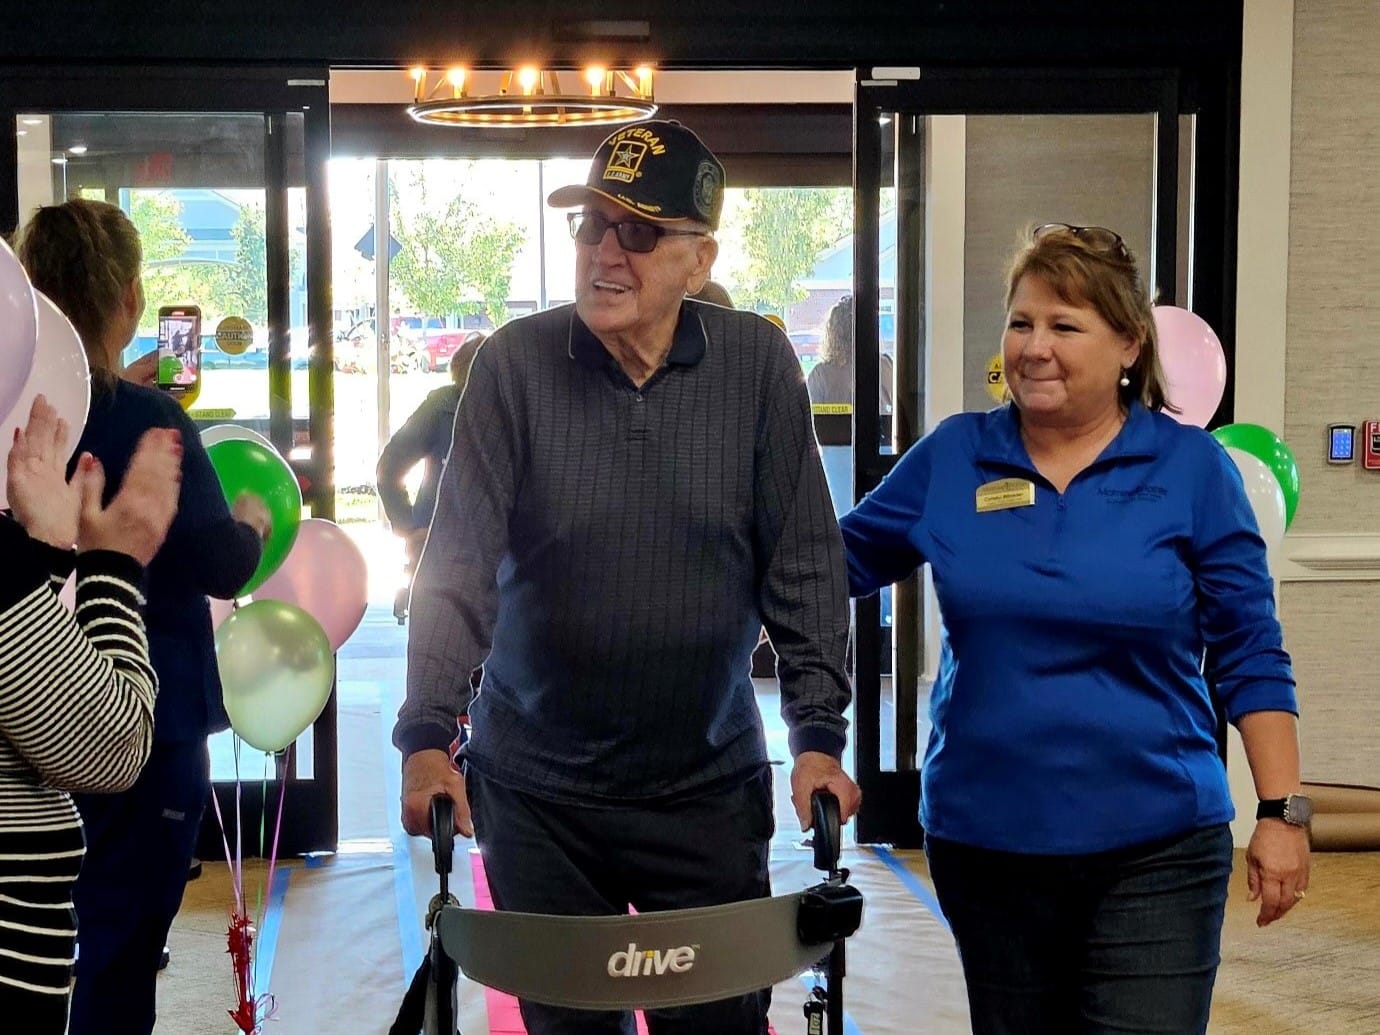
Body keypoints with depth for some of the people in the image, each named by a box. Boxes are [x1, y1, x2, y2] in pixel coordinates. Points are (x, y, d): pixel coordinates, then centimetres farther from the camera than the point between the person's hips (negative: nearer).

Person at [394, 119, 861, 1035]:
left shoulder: (759, 366, -5)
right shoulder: (517, 364, -8)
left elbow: (805, 565, -3)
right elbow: (459, 563, -10)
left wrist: (819, 735, -7)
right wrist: (428, 736, -18)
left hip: (710, 787, 1)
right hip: (537, 789, 0)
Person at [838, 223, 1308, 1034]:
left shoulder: (1192, 467, -3)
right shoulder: (952, 458, 2)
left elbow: (1249, 654, -2)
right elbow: (841, 561, 12)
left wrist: (1283, 812, -5)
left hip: (1155, 849, -2)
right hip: (984, 841, 3)